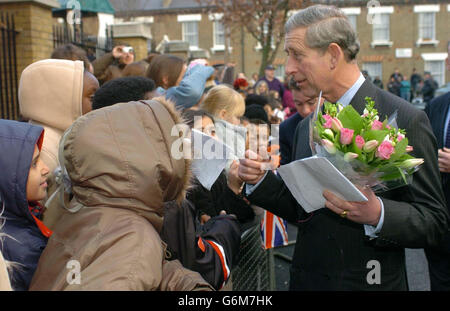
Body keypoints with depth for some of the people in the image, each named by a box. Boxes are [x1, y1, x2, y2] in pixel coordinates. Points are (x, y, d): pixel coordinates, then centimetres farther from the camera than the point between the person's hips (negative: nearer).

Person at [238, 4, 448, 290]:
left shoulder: (405, 120, -14)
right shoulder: (306, 127, 4)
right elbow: (301, 211, 9)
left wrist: (377, 213, -30)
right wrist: (260, 181, -6)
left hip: (369, 281, -5)